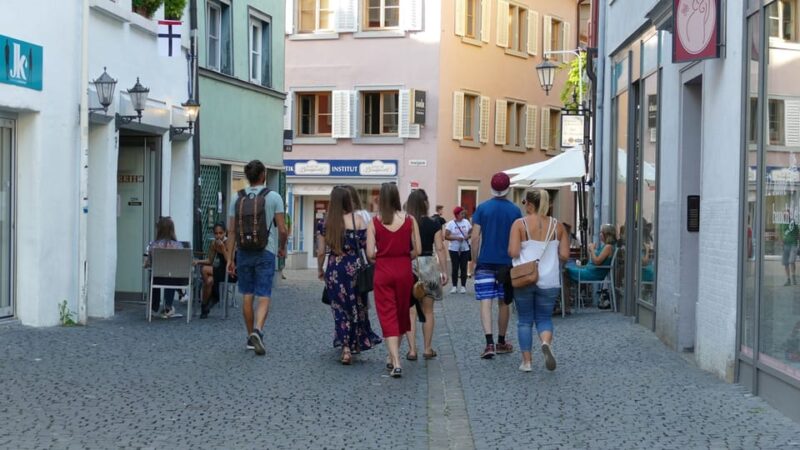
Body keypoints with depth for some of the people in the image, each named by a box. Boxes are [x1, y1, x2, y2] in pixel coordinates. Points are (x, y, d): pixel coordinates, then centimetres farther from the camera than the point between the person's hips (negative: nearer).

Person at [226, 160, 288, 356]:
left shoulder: (238, 199, 4)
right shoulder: (273, 197, -5)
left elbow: (231, 231, 3)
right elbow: (282, 230, -7)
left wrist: (230, 258, 6)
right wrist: (282, 248, 11)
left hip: (244, 252, 3)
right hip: (265, 252, -3)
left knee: (247, 295, 11)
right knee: (263, 296, -3)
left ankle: (251, 337, 18)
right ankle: (257, 330, -24)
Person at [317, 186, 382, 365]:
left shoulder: (326, 223, -1)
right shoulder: (357, 219, -6)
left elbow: (321, 251, 2)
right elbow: (366, 245, -9)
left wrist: (320, 269, 16)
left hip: (334, 269, 1)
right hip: (354, 268, -1)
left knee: (340, 309, 9)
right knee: (357, 307, 15)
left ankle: (346, 348, 2)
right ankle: (356, 344, 24)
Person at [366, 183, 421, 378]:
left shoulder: (374, 222, -6)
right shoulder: (409, 220, -3)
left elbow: (370, 253, -9)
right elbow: (416, 250, -3)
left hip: (383, 271, -2)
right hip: (404, 270, 2)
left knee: (388, 317, 1)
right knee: (402, 314, 18)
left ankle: (395, 363, -10)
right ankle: (393, 358, 31)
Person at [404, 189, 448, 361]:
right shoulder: (433, 224, -4)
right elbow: (440, 248, -6)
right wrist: (444, 271, -2)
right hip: (428, 266, 0)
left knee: (410, 311, 4)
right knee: (427, 311, 12)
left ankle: (412, 349, -1)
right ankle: (427, 349, 18)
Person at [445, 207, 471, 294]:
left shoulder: (466, 222, 4)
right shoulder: (450, 224, -6)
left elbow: (471, 232, 11)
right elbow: (446, 236, -9)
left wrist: (468, 236, -10)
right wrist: (456, 238, -21)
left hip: (465, 249, 2)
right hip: (454, 249, -2)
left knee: (463, 268, 3)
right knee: (455, 268, -1)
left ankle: (463, 286, 10)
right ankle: (454, 286, 8)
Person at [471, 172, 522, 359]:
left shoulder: (482, 208, -2)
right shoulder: (515, 210, 0)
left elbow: (475, 237, -5)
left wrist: (474, 260, 4)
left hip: (485, 262, -1)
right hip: (507, 263, 1)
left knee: (485, 303, -4)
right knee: (503, 303, 14)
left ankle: (489, 343, -18)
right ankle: (501, 343, 25)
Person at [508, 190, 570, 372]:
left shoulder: (519, 224, -7)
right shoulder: (558, 226, 1)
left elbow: (513, 252, -14)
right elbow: (564, 255, -2)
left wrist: (525, 252, 7)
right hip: (549, 281, 2)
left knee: (524, 320, 12)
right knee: (544, 318, 12)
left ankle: (526, 361, 11)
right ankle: (546, 342, -18)